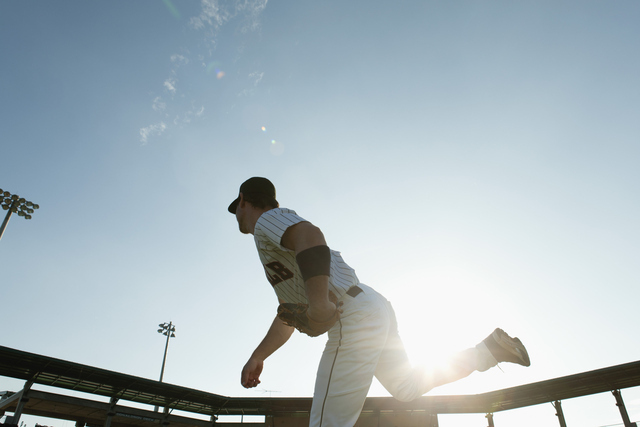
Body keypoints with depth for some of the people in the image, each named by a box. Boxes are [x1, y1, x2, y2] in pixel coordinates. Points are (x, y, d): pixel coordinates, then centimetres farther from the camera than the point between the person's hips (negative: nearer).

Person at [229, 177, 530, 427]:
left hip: (355, 318, -10)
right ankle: (491, 348, 25)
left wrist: (319, 304, -33)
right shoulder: (275, 256, 28)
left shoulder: (267, 219, -2)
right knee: (407, 387, 24)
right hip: (374, 309, 11)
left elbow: (310, 235, -26)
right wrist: (257, 357, 23)